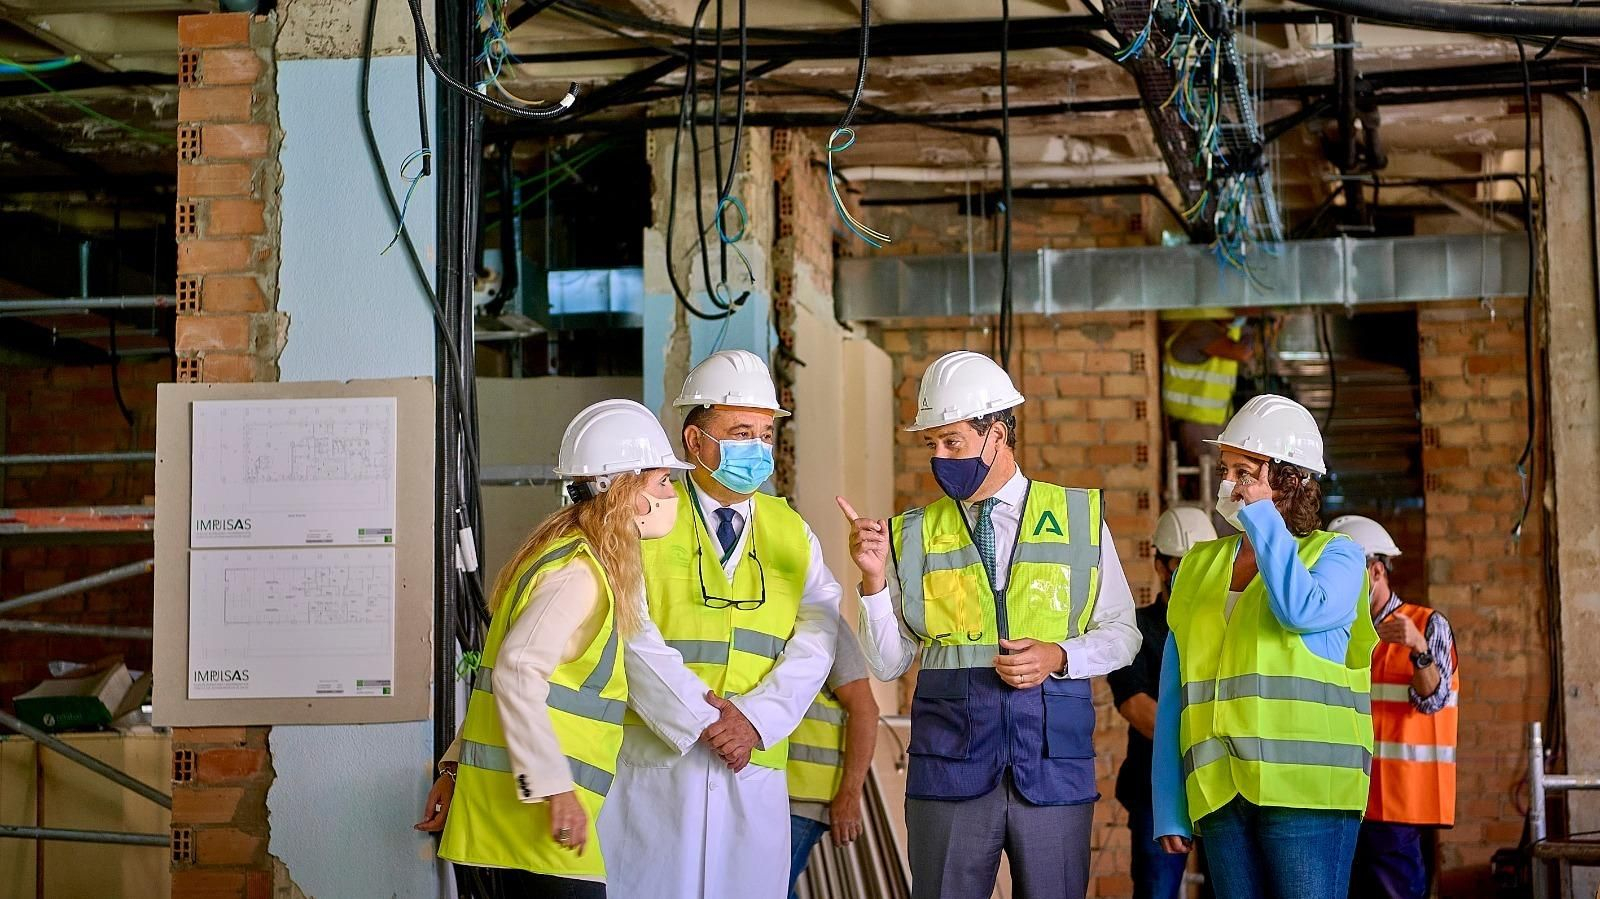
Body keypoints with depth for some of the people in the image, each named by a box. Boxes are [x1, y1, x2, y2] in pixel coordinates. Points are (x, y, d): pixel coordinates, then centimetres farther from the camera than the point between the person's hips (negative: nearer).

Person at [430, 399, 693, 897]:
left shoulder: (576, 556, 16)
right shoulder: (581, 572, -14)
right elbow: (518, 669, -26)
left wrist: (458, 771, 21)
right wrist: (554, 787, -26)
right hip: (540, 801, -10)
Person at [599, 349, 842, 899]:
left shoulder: (791, 534, 12)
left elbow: (816, 640, 1)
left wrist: (756, 719, -13)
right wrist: (702, 718, -14)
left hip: (755, 769, 3)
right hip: (653, 758, -3)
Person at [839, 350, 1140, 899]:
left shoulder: (1079, 519, 4)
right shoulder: (915, 536, 6)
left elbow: (1121, 633, 8)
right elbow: (888, 664, 4)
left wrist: (1058, 657, -10)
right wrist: (874, 579, -11)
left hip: (1054, 765, 0)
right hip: (949, 765, 1)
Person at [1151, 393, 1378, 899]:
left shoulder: (1336, 555, 4)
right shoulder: (1198, 568, 15)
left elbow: (1302, 610, -21)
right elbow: (1174, 696, 13)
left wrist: (1262, 516, -10)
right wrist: (1168, 807, 7)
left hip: (1305, 788, -4)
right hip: (1219, 793, 4)